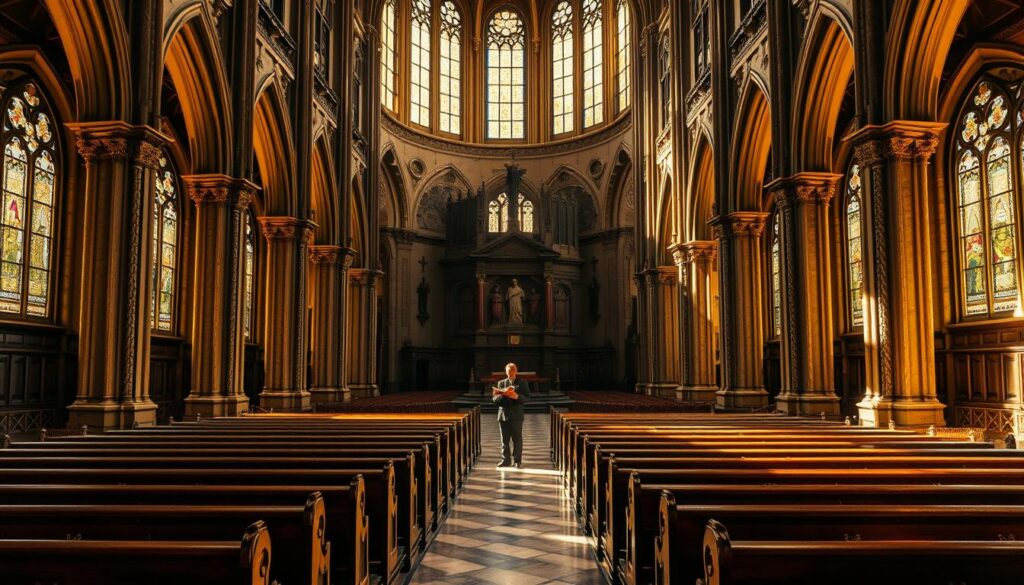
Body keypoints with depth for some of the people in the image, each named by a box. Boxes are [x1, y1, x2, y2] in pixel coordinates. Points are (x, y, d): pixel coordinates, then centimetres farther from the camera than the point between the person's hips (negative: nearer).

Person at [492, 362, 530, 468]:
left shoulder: (523, 383, 5)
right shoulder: (501, 383, 12)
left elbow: (527, 398, -4)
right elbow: (494, 399, 6)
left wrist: (517, 396, -21)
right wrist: (503, 394, -15)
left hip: (516, 416, -2)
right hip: (503, 415, 2)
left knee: (517, 439, -1)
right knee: (504, 439, 5)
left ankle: (517, 461, 6)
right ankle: (505, 460, 13)